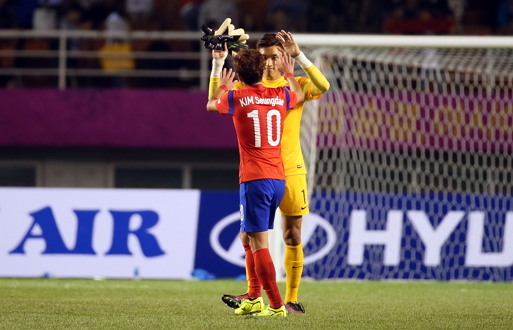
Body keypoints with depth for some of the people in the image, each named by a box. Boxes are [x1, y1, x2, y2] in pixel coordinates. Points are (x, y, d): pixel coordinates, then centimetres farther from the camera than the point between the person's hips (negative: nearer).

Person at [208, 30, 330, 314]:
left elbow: (322, 86, -18)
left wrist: (299, 56, -24)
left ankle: (292, 300, 6)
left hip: (290, 170, -2)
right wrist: (218, 63, -11)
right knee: (249, 235, -1)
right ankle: (253, 294, 7)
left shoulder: (295, 86, 1)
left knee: (292, 237, 1)